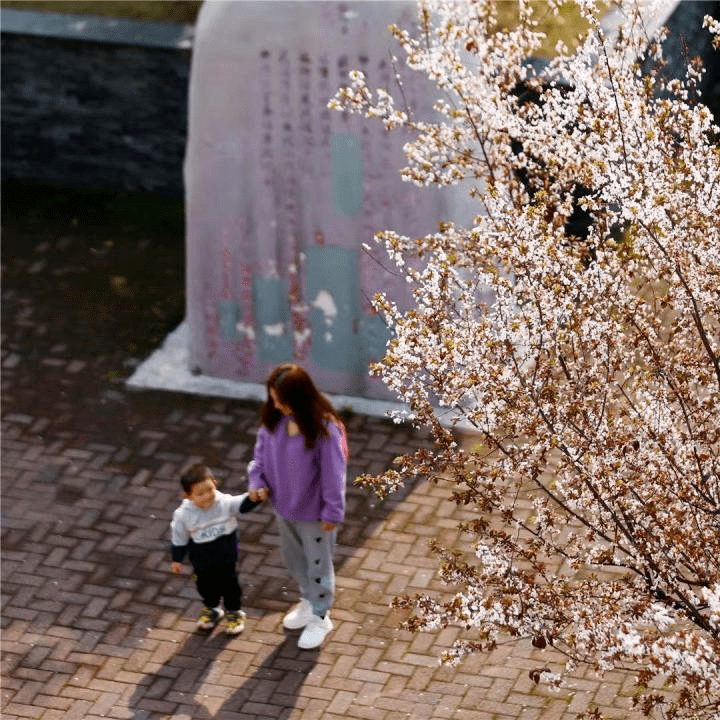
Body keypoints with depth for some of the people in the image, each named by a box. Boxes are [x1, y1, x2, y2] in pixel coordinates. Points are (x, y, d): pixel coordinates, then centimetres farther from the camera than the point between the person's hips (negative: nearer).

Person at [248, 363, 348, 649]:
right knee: (293, 559, 26)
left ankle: (320, 617, 33)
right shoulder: (273, 419, -12)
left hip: (314, 511, -6)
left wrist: (332, 512, -16)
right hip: (284, 506, 6)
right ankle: (308, 601, 50)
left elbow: (333, 473, -22)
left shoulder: (324, 429, -29)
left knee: (317, 563, 14)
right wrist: (257, 481, -9)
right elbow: (262, 451, 4)